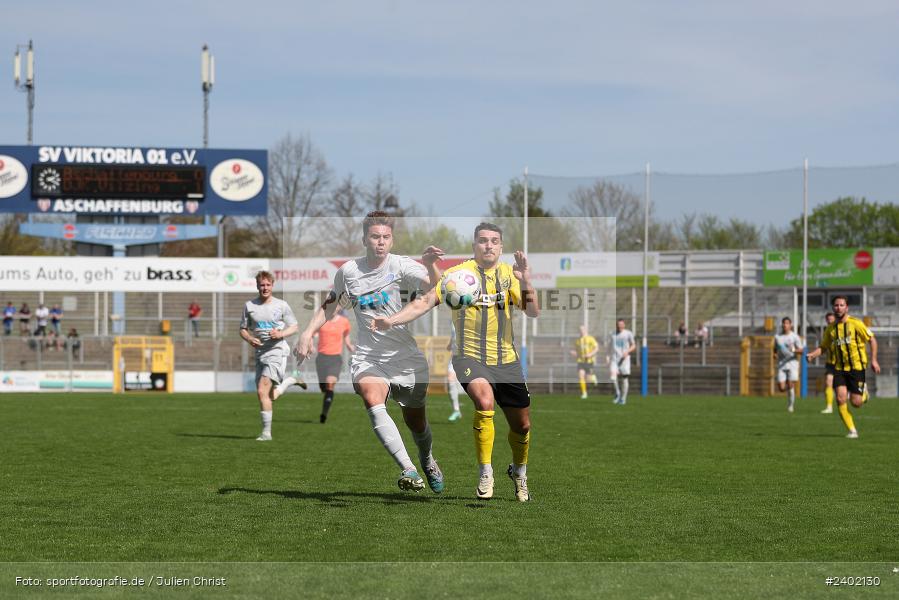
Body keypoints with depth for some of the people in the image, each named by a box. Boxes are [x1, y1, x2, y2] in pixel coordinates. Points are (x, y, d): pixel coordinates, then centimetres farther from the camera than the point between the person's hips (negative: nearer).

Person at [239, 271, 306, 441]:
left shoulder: (281, 305, 1)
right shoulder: (249, 305, 8)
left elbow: (294, 327, 5)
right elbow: (243, 329, 14)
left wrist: (281, 334, -14)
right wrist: (250, 339, -8)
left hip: (277, 351, -5)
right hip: (260, 352, 5)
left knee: (262, 391, -17)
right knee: (266, 394, 6)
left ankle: (266, 432, -16)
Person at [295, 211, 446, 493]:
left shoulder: (401, 266, -5)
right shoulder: (348, 271, 4)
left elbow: (436, 288, -21)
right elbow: (330, 305, 21)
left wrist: (429, 265, -41)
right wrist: (307, 333, 9)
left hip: (406, 358, -1)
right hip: (368, 357, 1)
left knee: (416, 422, 12)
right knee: (373, 402, -30)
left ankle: (427, 460, 47)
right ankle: (408, 470, -40)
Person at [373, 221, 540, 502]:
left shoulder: (509, 273, 4)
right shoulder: (458, 273, -4)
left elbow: (533, 313, -4)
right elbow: (426, 302, -8)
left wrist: (526, 284, -22)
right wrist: (391, 320, -21)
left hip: (506, 360, 4)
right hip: (470, 355, -4)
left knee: (522, 425, 9)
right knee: (485, 402, -32)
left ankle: (519, 473, 39)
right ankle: (485, 473, -16)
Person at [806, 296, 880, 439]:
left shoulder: (856, 324, -7)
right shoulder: (831, 328, 6)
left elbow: (872, 340, -2)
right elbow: (823, 347, 15)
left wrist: (874, 360, -10)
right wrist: (812, 355, -4)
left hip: (856, 367, -3)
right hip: (839, 368, 3)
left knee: (856, 403, -5)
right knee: (841, 399, -15)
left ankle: (863, 391, 32)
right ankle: (852, 431, -5)